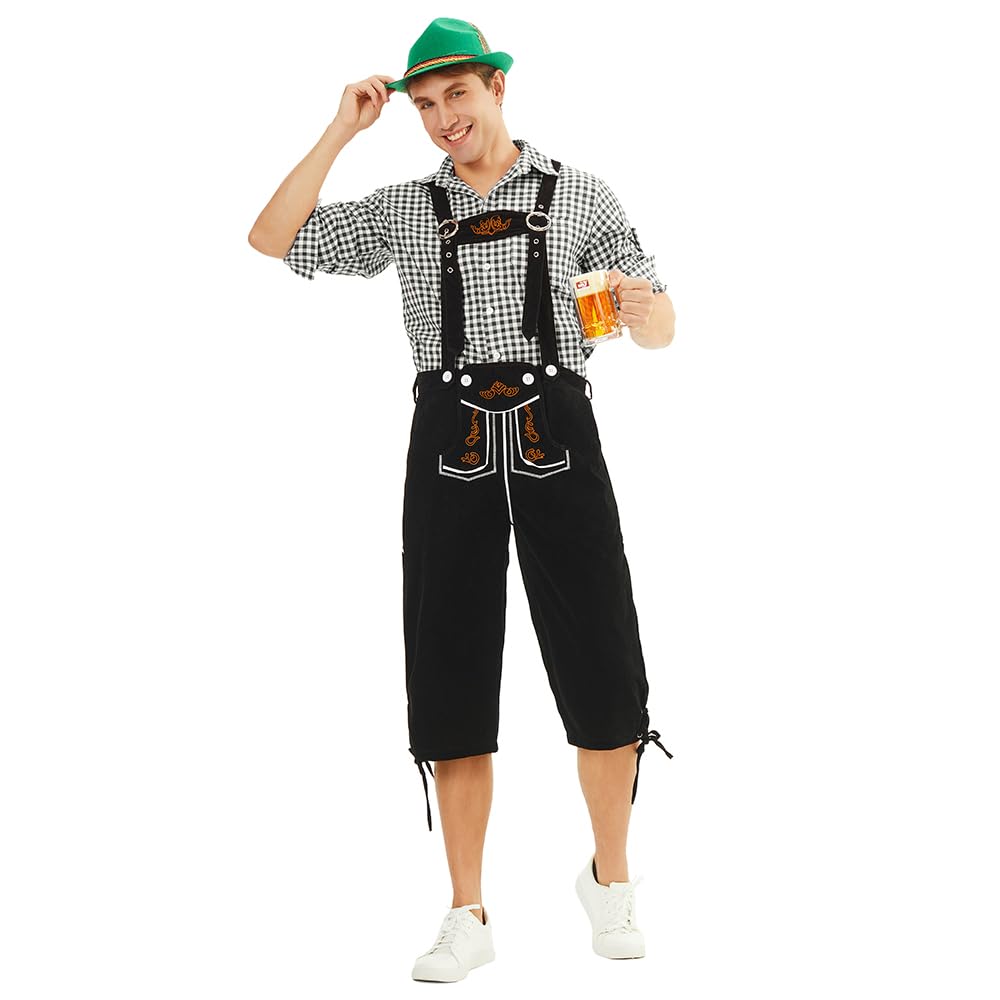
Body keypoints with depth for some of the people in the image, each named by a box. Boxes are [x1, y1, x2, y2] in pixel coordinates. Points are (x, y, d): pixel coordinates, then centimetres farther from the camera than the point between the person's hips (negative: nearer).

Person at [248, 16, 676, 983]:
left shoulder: (579, 194, 10)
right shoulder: (406, 208, 14)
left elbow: (659, 333, 10)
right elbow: (272, 239, 7)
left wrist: (640, 301, -14)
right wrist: (343, 129, 4)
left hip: (557, 438, -1)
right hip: (451, 443, 1)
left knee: (605, 684, -2)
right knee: (453, 684, -1)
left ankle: (610, 881, 21)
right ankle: (467, 918, 9)